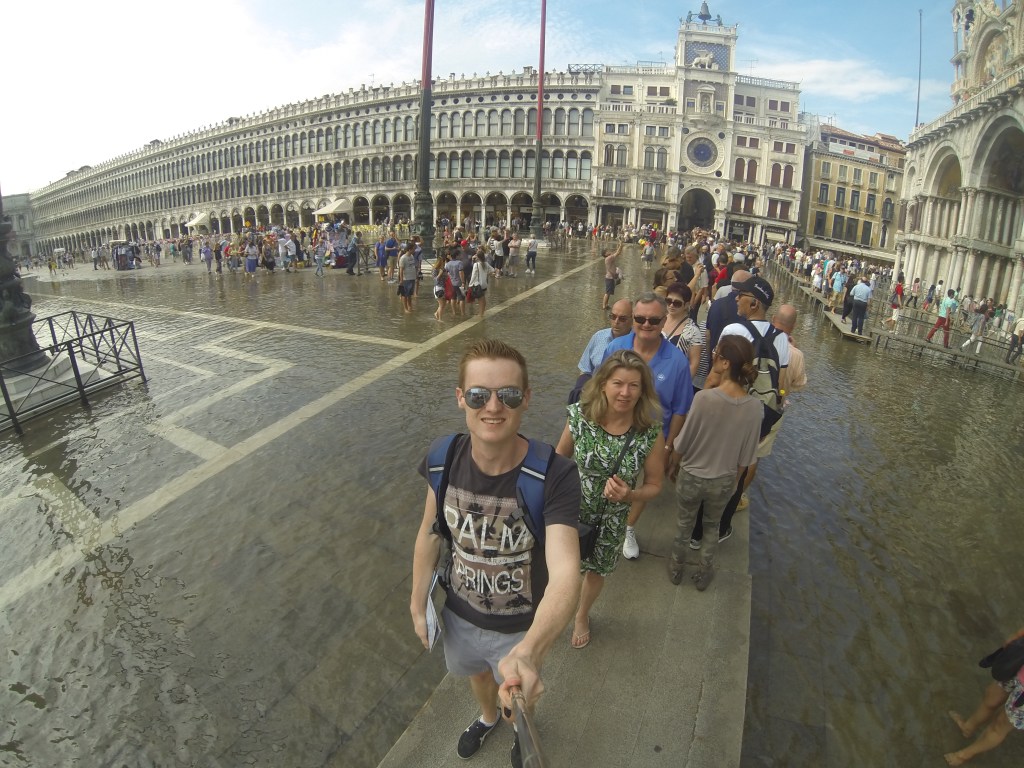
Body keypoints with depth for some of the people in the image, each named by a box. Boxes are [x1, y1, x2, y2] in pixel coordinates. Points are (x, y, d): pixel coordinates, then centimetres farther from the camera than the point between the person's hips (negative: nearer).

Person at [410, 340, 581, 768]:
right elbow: (429, 534, -6)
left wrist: (529, 652, -60)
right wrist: (418, 605, 2)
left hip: (521, 628, -3)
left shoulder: (555, 476, -35)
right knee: (476, 672, 34)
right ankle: (487, 717, 70)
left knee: (519, 692, 29)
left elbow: (565, 574, -44)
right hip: (460, 613, 3)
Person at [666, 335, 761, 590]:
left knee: (685, 524, 23)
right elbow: (746, 456, -5)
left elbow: (683, 441, -16)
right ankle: (704, 574, 44)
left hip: (691, 476, -2)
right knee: (712, 526, 28)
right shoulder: (755, 407, -17)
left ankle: (676, 569, 43)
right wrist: (735, 480, 13)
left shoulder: (704, 397, -28)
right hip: (724, 481, 3)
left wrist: (673, 466, 4)